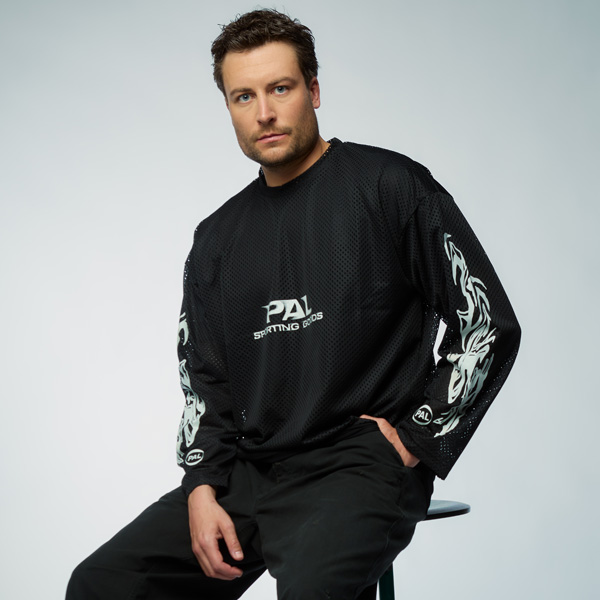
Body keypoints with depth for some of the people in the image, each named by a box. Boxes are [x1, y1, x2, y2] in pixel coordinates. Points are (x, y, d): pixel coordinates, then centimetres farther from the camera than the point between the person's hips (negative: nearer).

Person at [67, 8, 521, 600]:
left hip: (361, 467, -5)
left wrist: (417, 440, -6)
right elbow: (203, 379, 17)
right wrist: (203, 487, 1)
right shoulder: (217, 238, 15)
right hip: (246, 472, 6)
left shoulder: (390, 186, -1)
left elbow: (489, 325, -3)